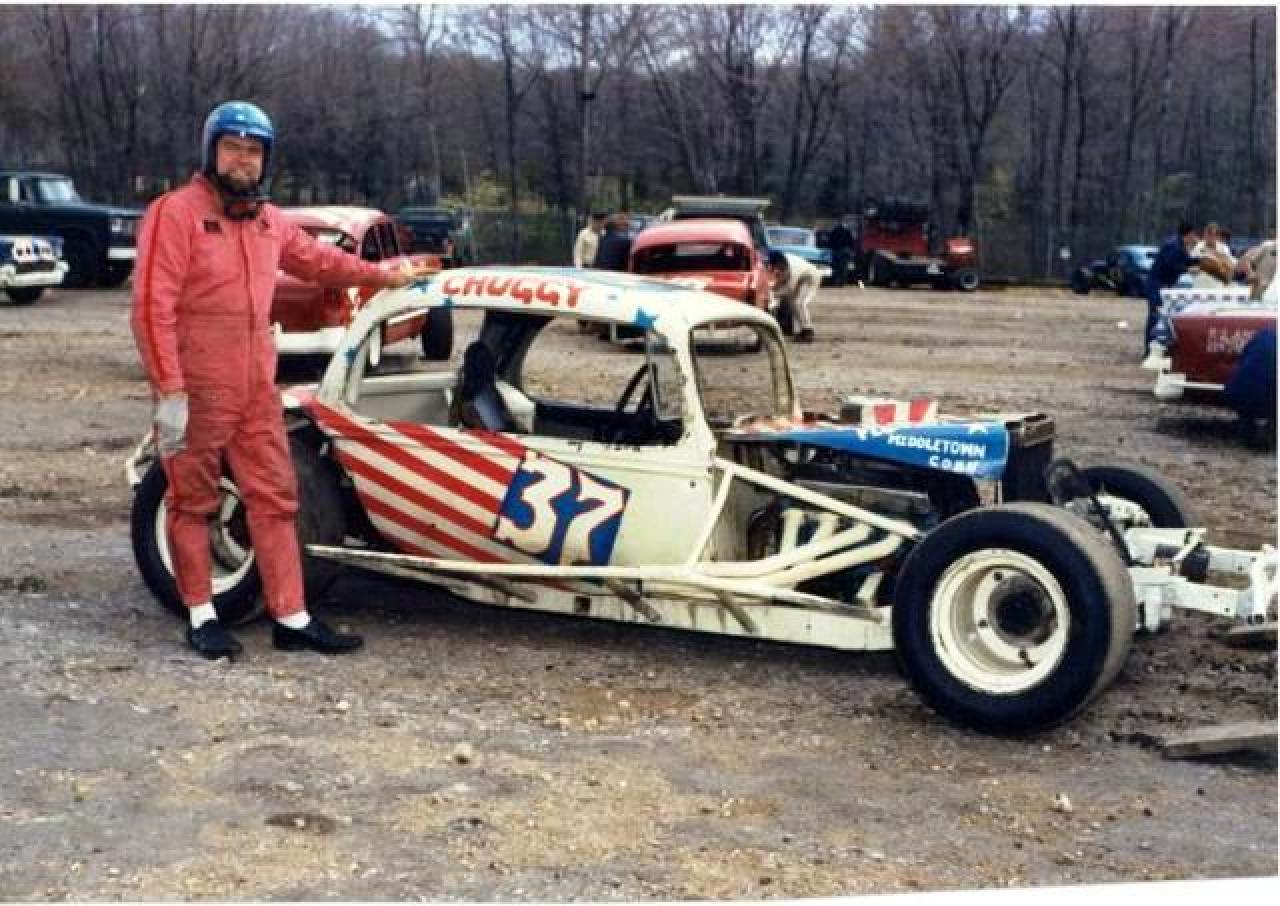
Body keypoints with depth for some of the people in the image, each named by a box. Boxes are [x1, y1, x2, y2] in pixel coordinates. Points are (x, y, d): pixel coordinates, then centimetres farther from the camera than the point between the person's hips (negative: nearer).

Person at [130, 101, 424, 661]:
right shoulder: (176, 212, -11)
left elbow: (316, 259, 33)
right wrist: (168, 390, -21)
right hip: (196, 390, -7)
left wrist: (380, 276, 39)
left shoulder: (268, 220, 14)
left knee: (275, 498, 6)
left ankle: (292, 619, 12)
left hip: (256, 388, 7)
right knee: (193, 502, 5)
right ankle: (202, 617, 17)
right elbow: (152, 305, -16)